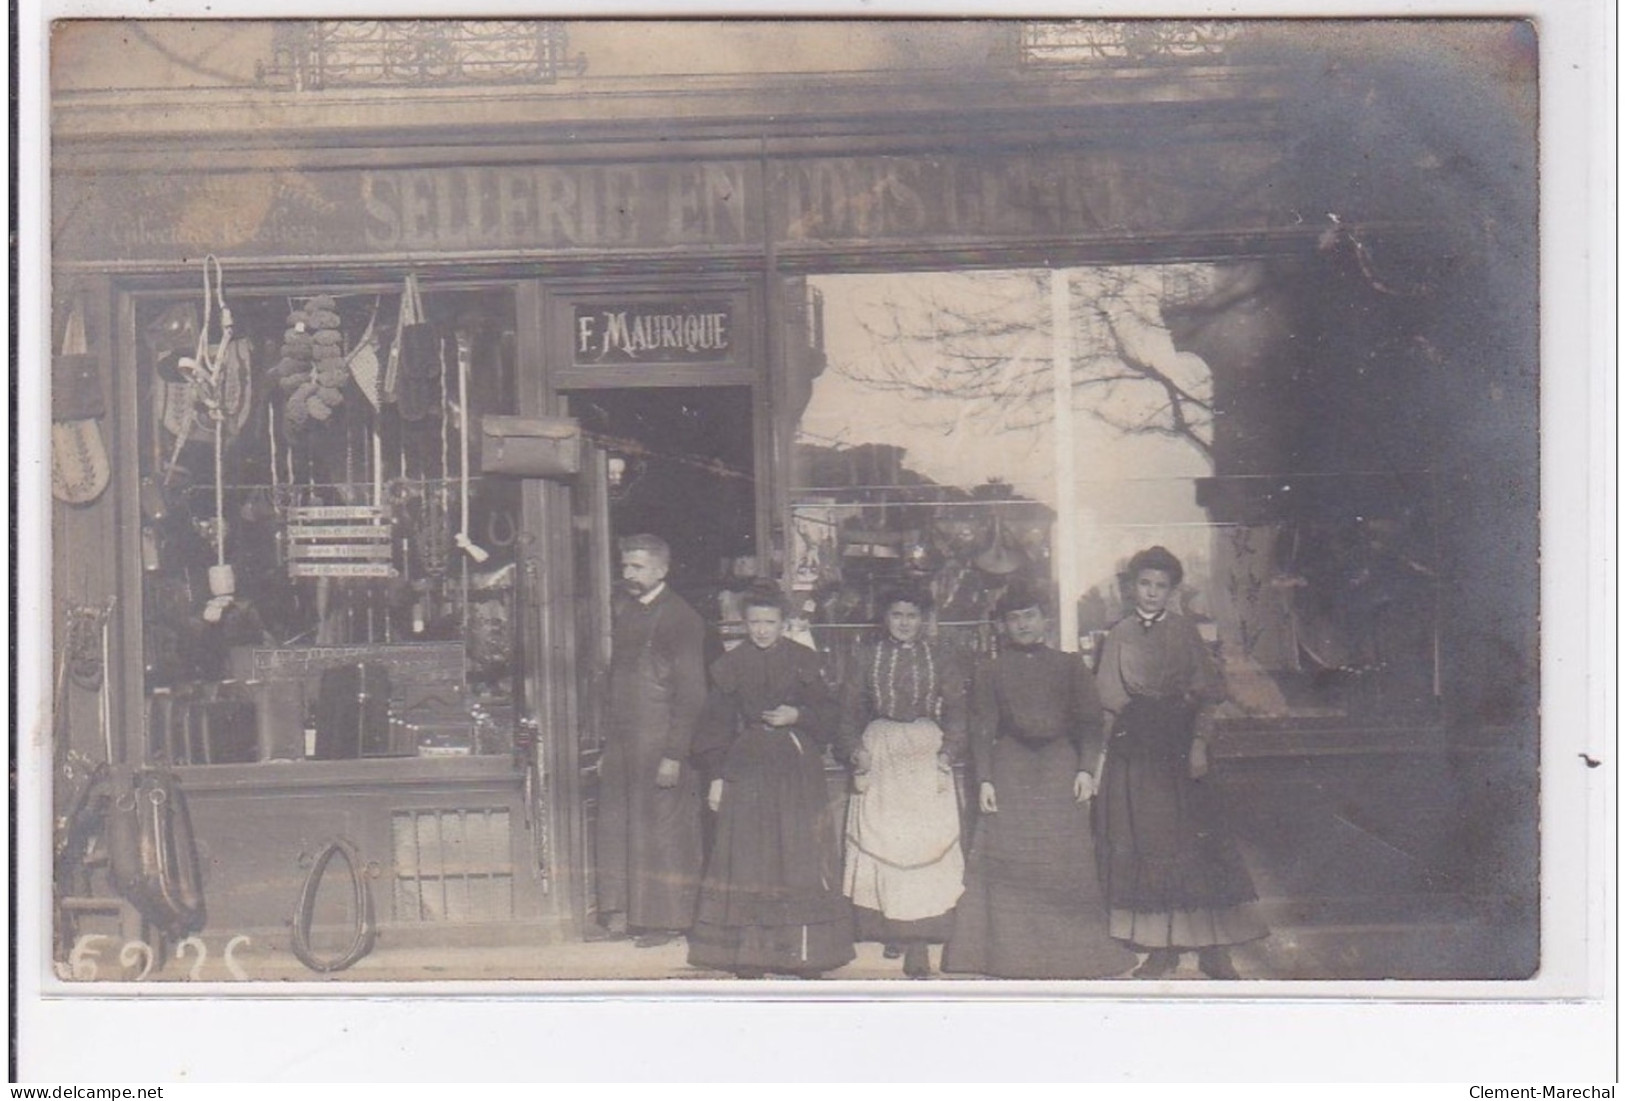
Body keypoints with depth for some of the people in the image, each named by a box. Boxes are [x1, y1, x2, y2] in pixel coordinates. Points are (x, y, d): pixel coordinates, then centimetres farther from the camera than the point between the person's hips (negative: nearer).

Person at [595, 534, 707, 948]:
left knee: (661, 827, 0)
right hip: (621, 738, 7)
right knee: (617, 822, 9)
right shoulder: (623, 612, 13)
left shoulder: (680, 617, -10)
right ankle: (624, 909, 20)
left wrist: (674, 755, -17)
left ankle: (664, 919, 9)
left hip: (659, 740, -7)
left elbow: (690, 693, -13)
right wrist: (606, 746, 12)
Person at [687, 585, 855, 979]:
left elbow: (827, 713, 6)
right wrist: (716, 777, 1)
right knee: (747, 858, -2)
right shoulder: (729, 666, 6)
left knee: (801, 855, -3)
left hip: (799, 771, 0)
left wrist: (797, 716, -13)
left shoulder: (803, 661, 6)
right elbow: (717, 726, 7)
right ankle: (748, 954, 2)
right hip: (747, 772, 0)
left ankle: (806, 953, 2)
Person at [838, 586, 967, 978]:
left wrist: (948, 752, -6)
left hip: (927, 751, -1)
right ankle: (894, 929, 4)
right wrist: (854, 750, -4)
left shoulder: (941, 658, 8)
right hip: (879, 751, 1)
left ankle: (919, 940, -9)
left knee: (927, 840, -8)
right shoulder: (866, 656, 9)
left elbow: (956, 711, 7)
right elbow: (851, 708, 10)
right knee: (880, 839, -3)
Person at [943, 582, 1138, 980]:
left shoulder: (1069, 666, 9)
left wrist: (1086, 769, -6)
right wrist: (984, 780, -5)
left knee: (1066, 857, -2)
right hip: (1010, 771, 0)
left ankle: (1077, 953, 6)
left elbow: (1089, 721, 6)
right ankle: (1012, 955, 0)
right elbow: (982, 728, 4)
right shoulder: (990, 671, 9)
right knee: (1008, 861, -5)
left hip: (1061, 768, 0)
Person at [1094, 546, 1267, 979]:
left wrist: (1199, 744, -9)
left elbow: (1207, 694, 1)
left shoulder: (1185, 633, 4)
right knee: (1142, 841, 1)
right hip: (1133, 751, 1)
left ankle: (1213, 948, 0)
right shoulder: (1119, 635, 7)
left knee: (1194, 839, -4)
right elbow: (1109, 697, 8)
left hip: (1179, 745, -1)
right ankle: (1160, 948, 8)